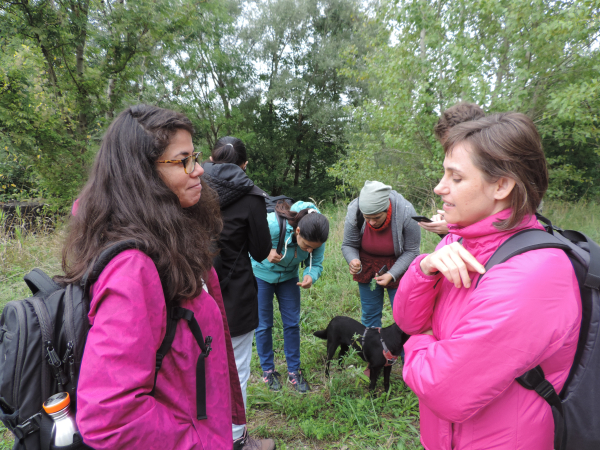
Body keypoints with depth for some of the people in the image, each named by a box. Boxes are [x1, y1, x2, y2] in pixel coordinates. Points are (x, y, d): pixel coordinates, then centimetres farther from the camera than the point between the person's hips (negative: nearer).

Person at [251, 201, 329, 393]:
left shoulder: (316, 237, -25)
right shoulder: (272, 224, -38)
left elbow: (316, 264, -14)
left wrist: (311, 276, -37)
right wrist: (265, 251, -38)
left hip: (289, 277, 3)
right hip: (261, 275, -3)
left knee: (292, 323, 5)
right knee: (264, 325, 6)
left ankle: (294, 371, 24)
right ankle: (267, 370, 27)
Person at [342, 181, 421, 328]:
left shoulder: (406, 212, -28)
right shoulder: (354, 213, -24)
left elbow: (411, 251, -16)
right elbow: (348, 245, -8)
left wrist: (392, 274, -26)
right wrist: (353, 260, -30)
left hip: (398, 266, -1)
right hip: (368, 268, 2)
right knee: (369, 315, 11)